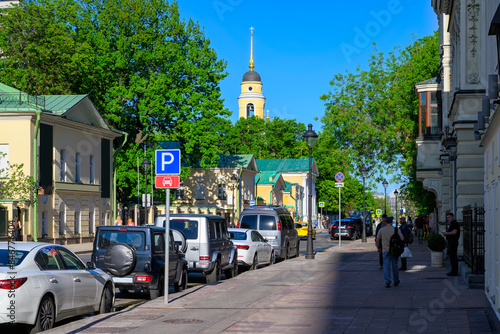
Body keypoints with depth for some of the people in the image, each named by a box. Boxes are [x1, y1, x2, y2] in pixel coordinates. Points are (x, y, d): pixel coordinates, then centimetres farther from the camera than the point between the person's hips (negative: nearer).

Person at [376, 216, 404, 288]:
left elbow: (377, 240, 5)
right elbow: (402, 238, -7)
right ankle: (396, 282, 21)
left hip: (385, 251, -1)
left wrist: (378, 248, 18)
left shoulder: (381, 230, 2)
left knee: (386, 266, -2)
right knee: (395, 266, 12)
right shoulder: (396, 229, -1)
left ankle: (387, 282, -13)